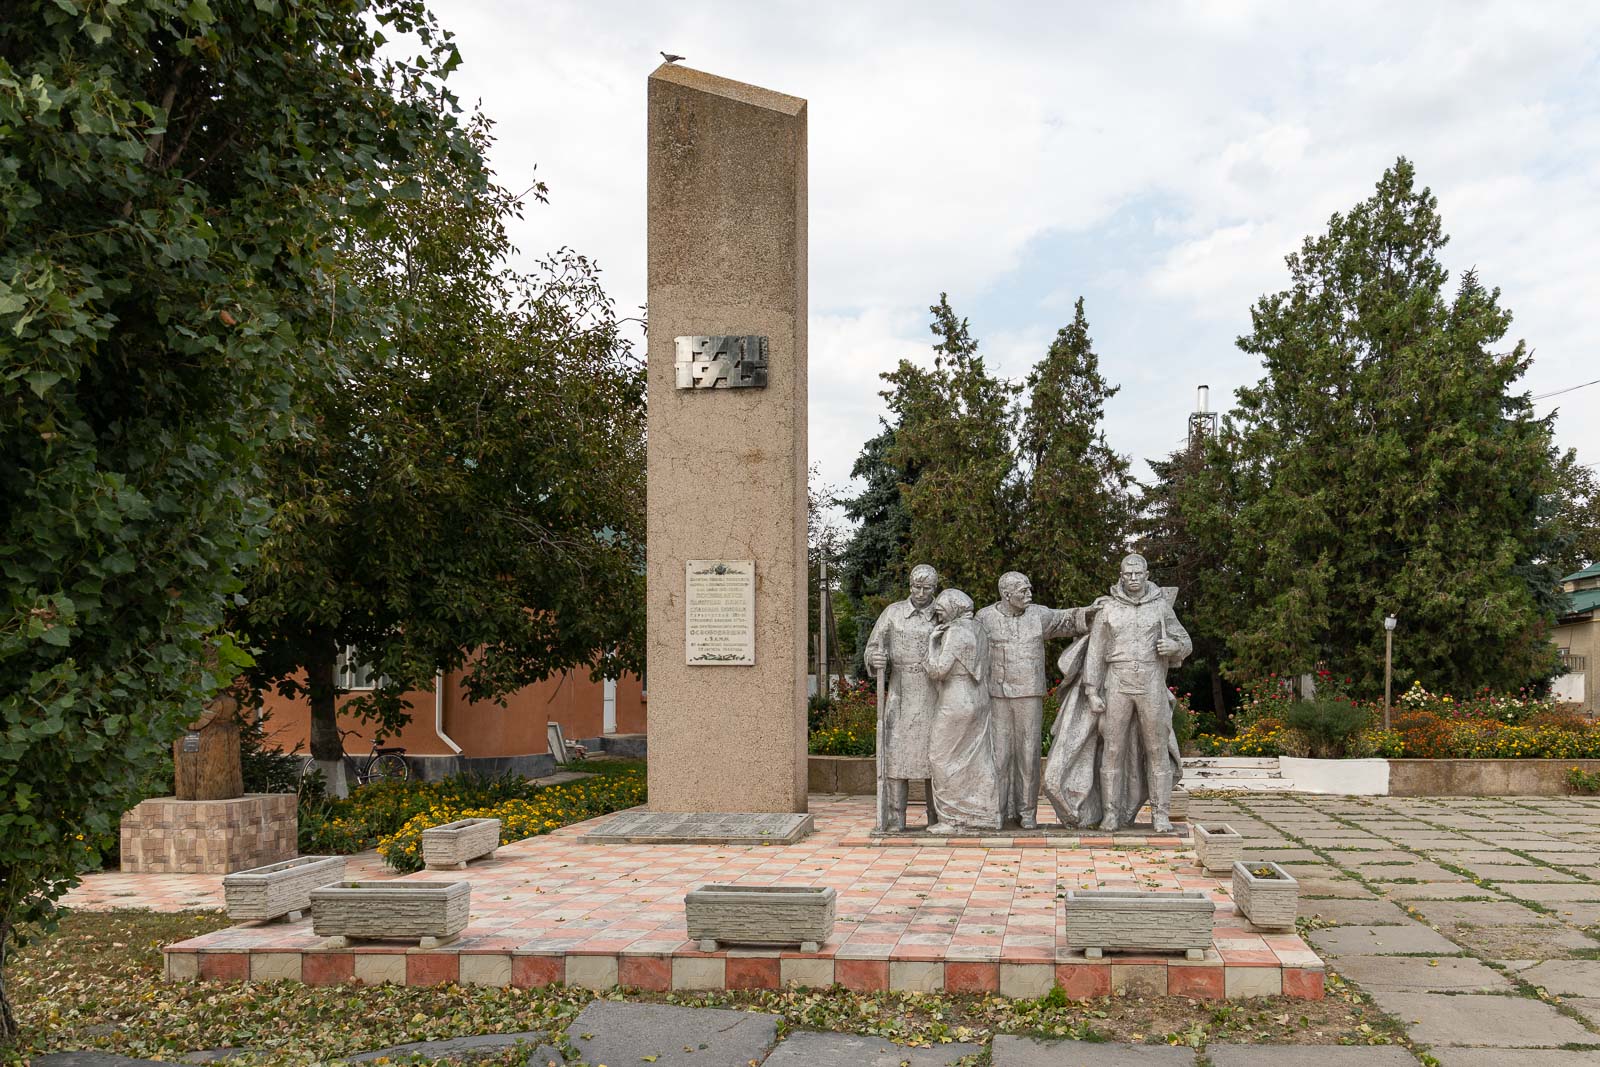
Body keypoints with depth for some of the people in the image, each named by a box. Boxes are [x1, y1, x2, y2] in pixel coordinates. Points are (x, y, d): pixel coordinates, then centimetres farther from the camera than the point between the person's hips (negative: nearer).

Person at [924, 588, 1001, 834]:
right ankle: (979, 816, 14)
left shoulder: (955, 632, -16)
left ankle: (954, 819, 1)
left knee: (945, 759, -1)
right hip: (978, 701, 9)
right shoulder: (978, 630, 11)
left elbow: (937, 670, -19)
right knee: (975, 761, 10)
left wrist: (932, 641, -10)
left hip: (955, 704, -9)